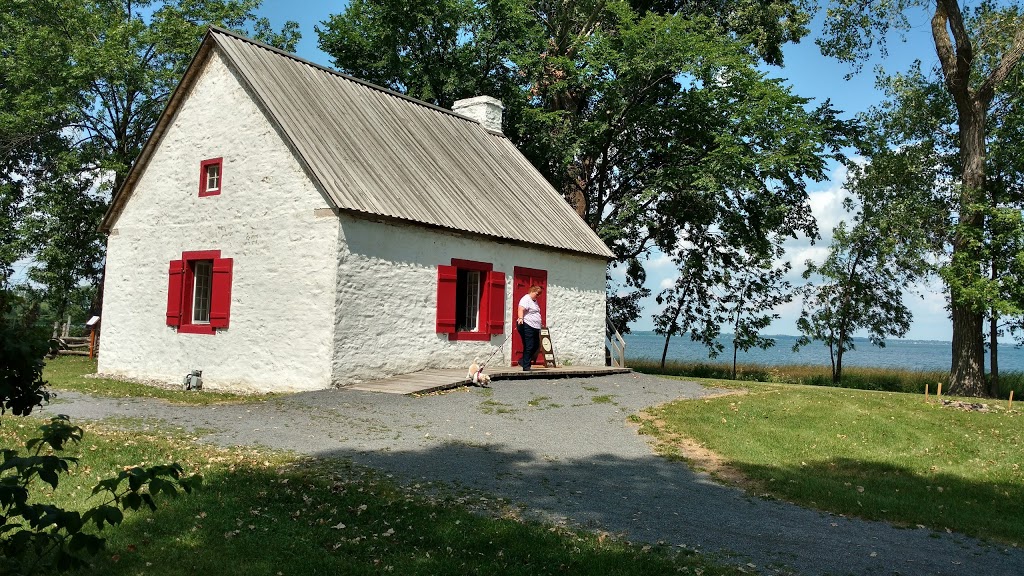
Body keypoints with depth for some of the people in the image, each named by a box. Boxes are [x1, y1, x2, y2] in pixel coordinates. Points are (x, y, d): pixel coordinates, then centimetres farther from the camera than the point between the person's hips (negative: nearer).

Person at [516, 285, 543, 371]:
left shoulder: (534, 301, 21)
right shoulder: (526, 299, -9)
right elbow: (521, 309, -25)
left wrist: (539, 324, 42)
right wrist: (520, 318, -42)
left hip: (535, 328, 10)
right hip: (526, 326, -10)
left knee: (536, 346, 10)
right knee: (529, 347, -9)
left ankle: (523, 361, 21)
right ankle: (526, 366, -2)